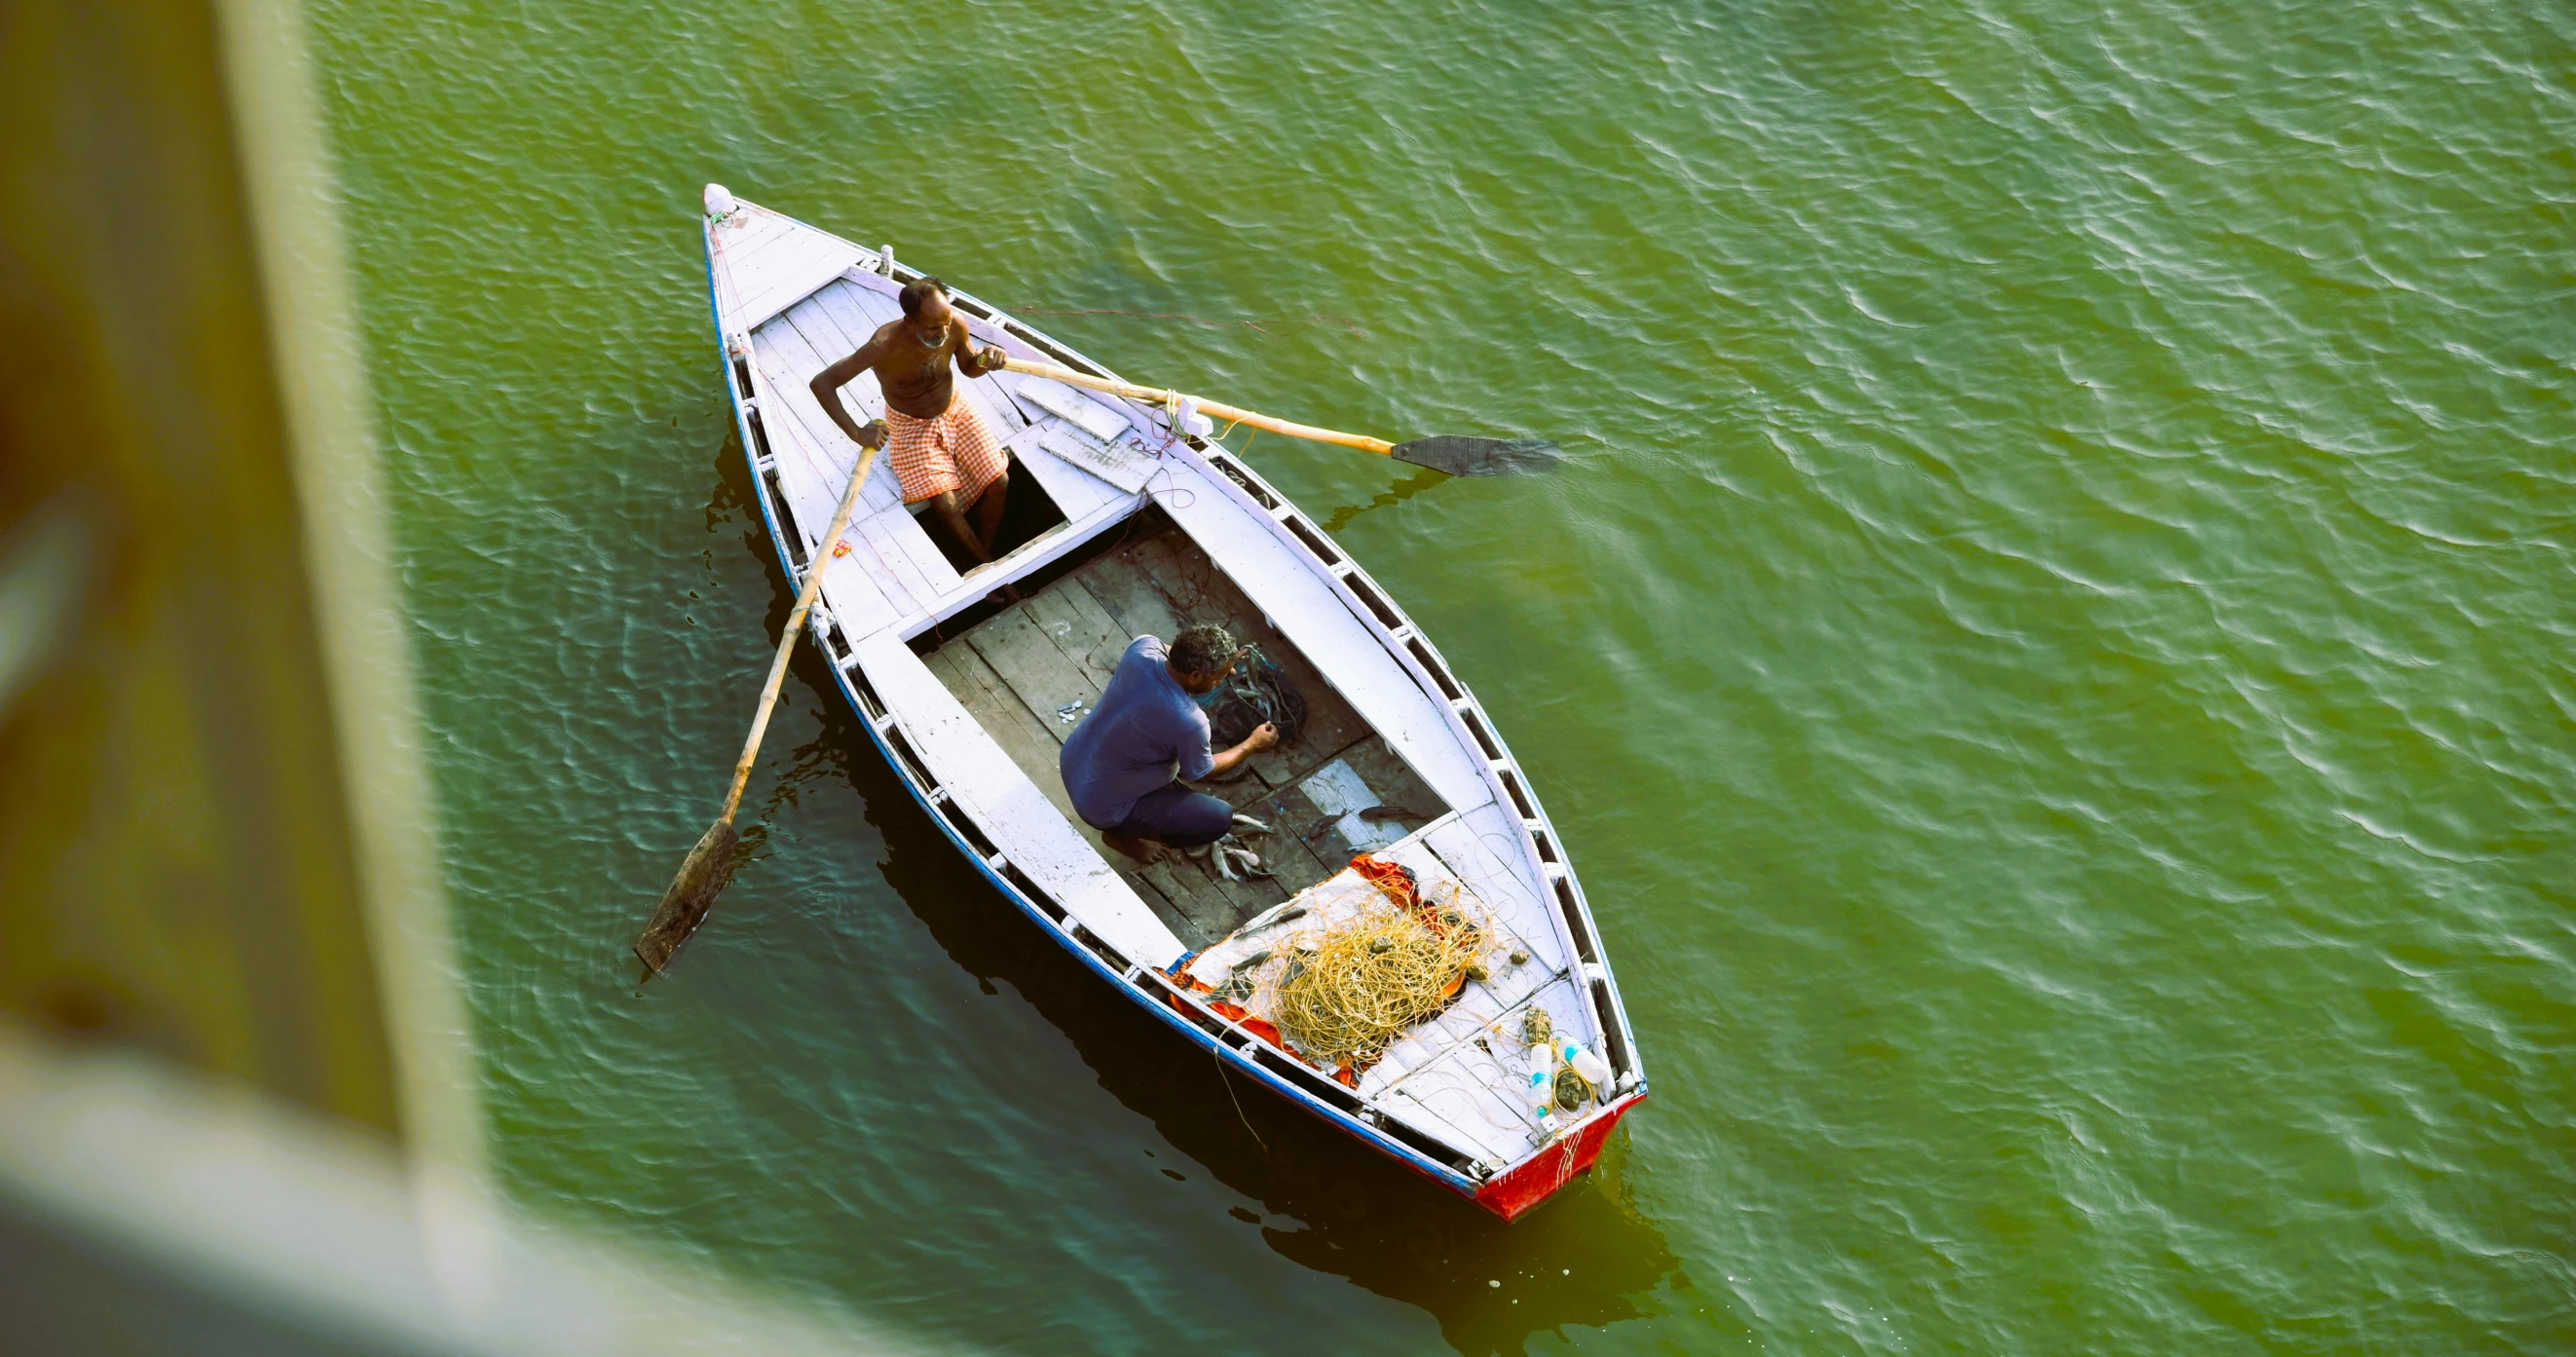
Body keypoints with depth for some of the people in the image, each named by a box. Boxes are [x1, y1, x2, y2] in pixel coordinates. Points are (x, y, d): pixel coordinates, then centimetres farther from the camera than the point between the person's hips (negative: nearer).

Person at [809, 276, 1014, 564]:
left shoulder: (955, 325, -24)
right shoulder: (885, 346, -36)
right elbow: (821, 383, -33)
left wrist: (986, 359, -25)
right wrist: (856, 433, -38)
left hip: (955, 411, 4)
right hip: (910, 427, -4)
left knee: (999, 483, -6)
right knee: (946, 506, -16)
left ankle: (987, 552, 18)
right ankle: (986, 565, 8)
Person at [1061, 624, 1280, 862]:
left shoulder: (1142, 648, -18)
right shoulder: (1188, 722, -34)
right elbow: (1201, 772, -9)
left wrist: (1223, 661, 7)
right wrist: (1252, 745, 5)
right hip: (1102, 805, -7)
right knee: (1221, 818, -4)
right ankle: (1122, 832, 11)